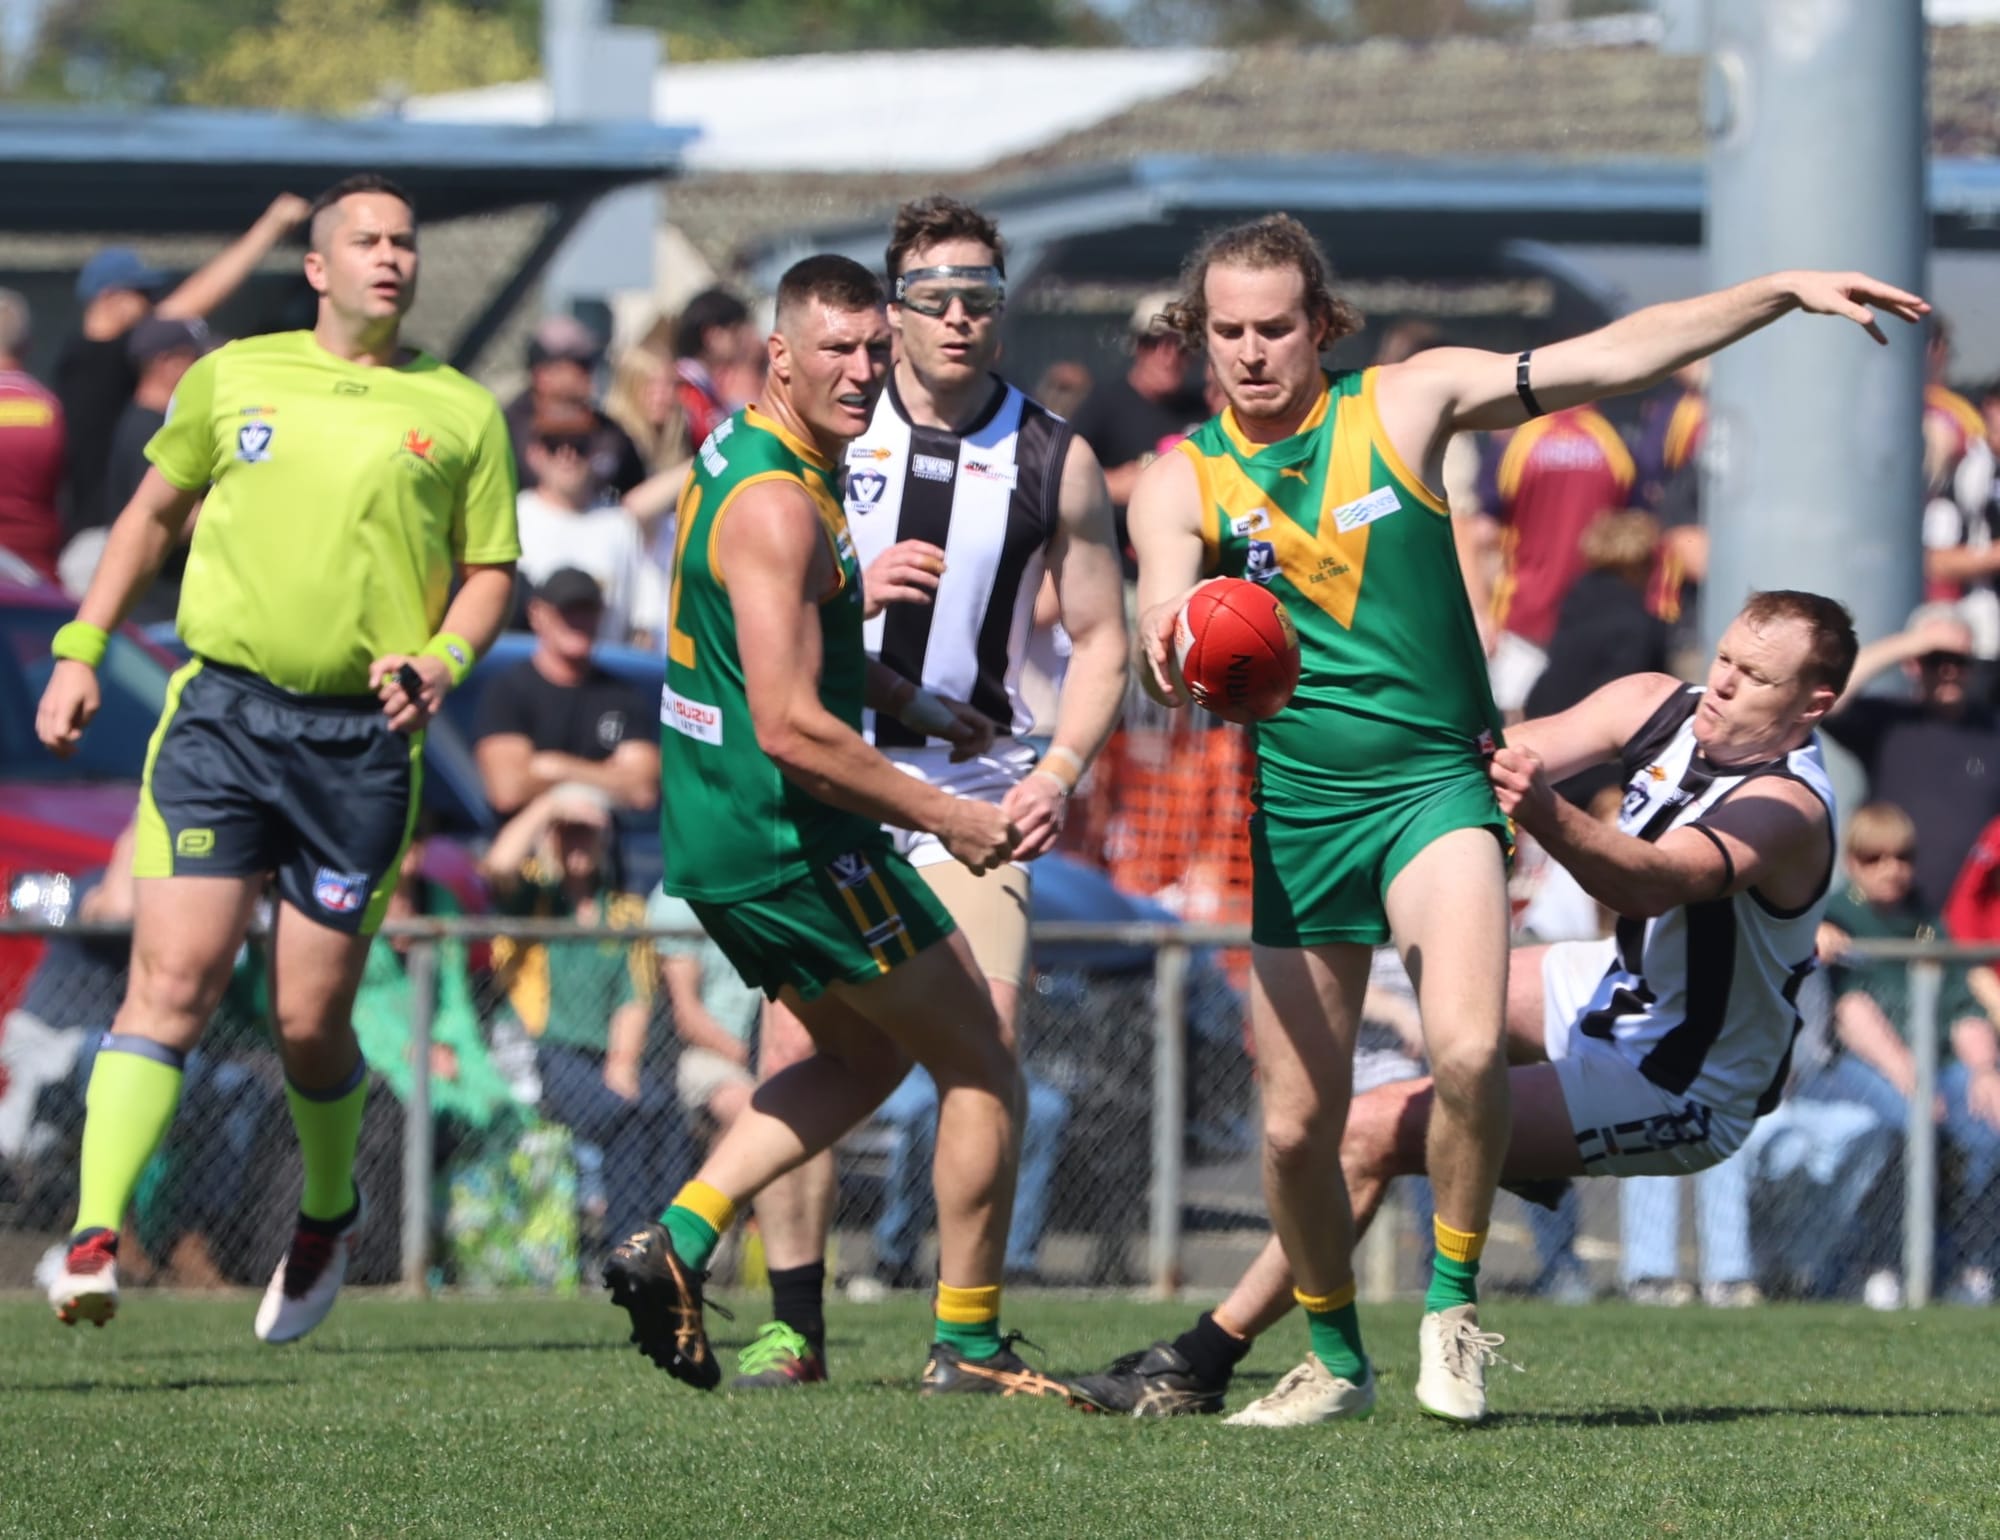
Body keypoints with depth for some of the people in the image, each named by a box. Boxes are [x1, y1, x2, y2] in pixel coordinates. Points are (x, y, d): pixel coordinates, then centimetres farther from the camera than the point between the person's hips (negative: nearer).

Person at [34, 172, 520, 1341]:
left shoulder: (462, 413, 8)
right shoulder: (235, 378, 10)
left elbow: (491, 573, 11)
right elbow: (155, 512, 20)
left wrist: (438, 663, -9)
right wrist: (81, 652, 14)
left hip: (363, 740, 0)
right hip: (224, 708, 0)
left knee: (312, 1019, 2)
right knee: (174, 979, -13)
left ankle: (330, 1214, 31)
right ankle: (96, 1239, -19)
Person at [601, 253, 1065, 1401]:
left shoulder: (744, 453, 11)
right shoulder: (778, 506, -22)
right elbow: (789, 726, -27)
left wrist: (910, 703, 20)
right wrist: (945, 817, -20)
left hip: (720, 835, 10)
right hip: (791, 842, -10)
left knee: (868, 1054, 26)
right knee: (983, 1070, 3)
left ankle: (678, 1241, 11)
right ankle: (969, 1348, 10)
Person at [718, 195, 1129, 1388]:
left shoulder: (1054, 459, 3)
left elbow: (1101, 637, 7)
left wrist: (1060, 771, -8)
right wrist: (851, 587, -16)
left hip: (974, 783, 0)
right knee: (800, 1043, -6)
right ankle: (795, 1323, 3)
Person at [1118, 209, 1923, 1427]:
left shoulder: (1406, 402, -1)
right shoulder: (1181, 483, -1)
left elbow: (1612, 358, -2)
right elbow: (1166, 659, -13)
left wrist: (1786, 292, -8)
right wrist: (1176, 653, -39)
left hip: (1434, 781, -2)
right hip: (1297, 813, 2)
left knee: (1468, 1049, -26)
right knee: (1296, 1123, 3)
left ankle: (1452, 1304, -3)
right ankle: (1338, 1361, 27)